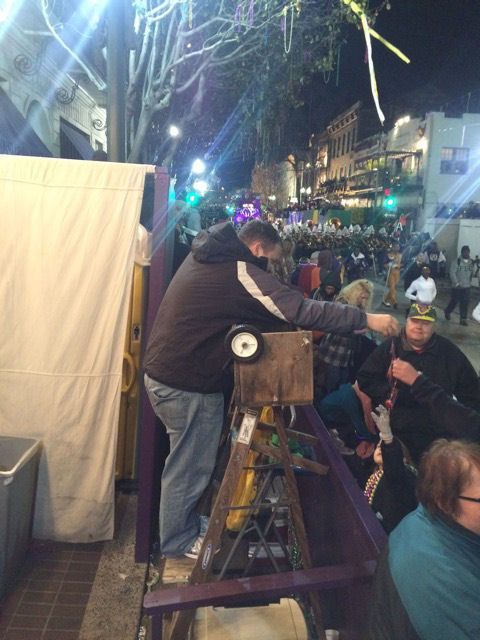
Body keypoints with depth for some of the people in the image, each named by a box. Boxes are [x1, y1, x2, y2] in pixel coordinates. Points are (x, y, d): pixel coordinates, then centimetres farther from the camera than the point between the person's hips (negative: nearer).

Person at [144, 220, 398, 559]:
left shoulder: (203, 258, 9)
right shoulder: (239, 272, -20)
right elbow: (301, 309, -25)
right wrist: (366, 319, -19)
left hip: (163, 372, 10)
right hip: (187, 385, -10)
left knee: (188, 458, 24)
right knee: (190, 465, 9)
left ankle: (185, 522, 42)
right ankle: (179, 540, 28)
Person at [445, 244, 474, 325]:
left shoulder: (471, 262, 6)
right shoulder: (457, 261, -12)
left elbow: (471, 273, 17)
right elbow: (452, 273, -15)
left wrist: (469, 282, 16)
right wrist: (456, 283, -19)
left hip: (467, 286, 4)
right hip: (457, 286, -4)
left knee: (465, 303, 0)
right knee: (454, 301, 7)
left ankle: (463, 319, 5)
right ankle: (447, 312, 32)